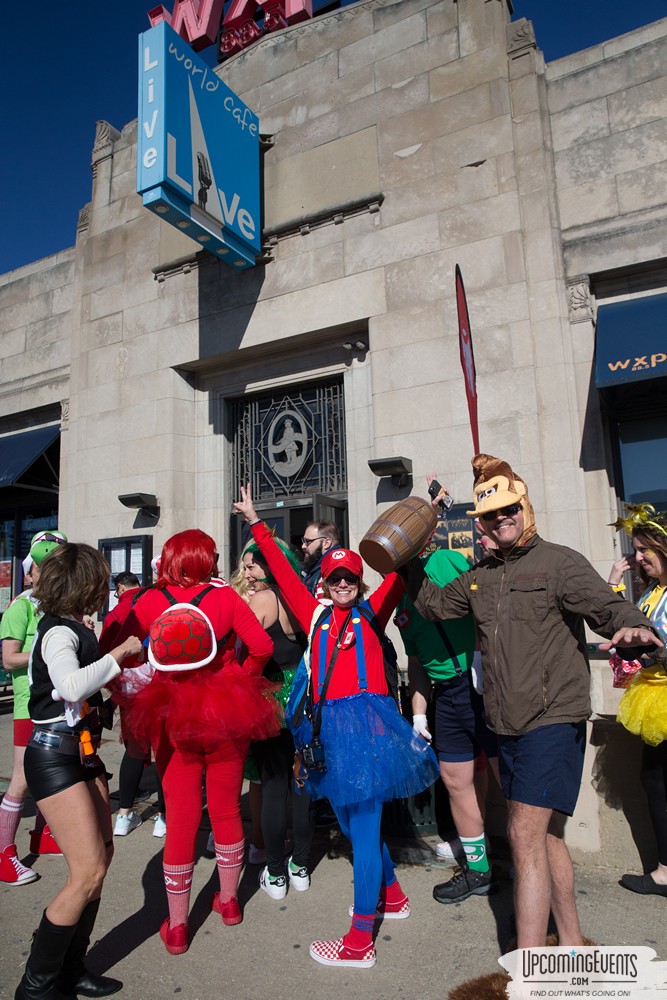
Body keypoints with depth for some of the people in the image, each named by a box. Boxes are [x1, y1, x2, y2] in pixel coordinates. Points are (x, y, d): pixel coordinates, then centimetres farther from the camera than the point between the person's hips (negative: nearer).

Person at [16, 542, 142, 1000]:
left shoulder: (74, 629, 10)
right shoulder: (59, 631, -17)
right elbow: (72, 686, -34)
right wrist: (119, 653, -23)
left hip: (81, 752, 9)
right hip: (54, 756, -9)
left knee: (102, 855, 12)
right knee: (88, 871, -8)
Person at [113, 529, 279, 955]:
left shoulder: (152, 600, -5)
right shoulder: (225, 596, -9)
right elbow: (262, 647, -14)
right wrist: (242, 679, 3)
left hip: (172, 716, 1)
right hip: (226, 713, 0)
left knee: (180, 817, 11)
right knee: (226, 809, 18)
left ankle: (177, 926, 22)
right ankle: (229, 901, 36)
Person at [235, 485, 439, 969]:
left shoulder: (372, 613, 3)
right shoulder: (316, 615, 10)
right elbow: (283, 571, 14)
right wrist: (257, 524, 18)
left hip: (367, 717, -5)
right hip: (329, 722, 5)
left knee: (364, 823, -2)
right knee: (351, 817, 17)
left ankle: (361, 938, 9)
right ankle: (392, 895, 40)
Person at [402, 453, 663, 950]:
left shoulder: (560, 561, -6)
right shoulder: (480, 576, 12)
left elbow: (606, 605, -17)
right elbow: (435, 603, 19)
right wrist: (410, 561, 6)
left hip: (553, 719, -7)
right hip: (507, 724, 7)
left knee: (526, 836, -11)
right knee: (547, 835, 18)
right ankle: (572, 943, 34)